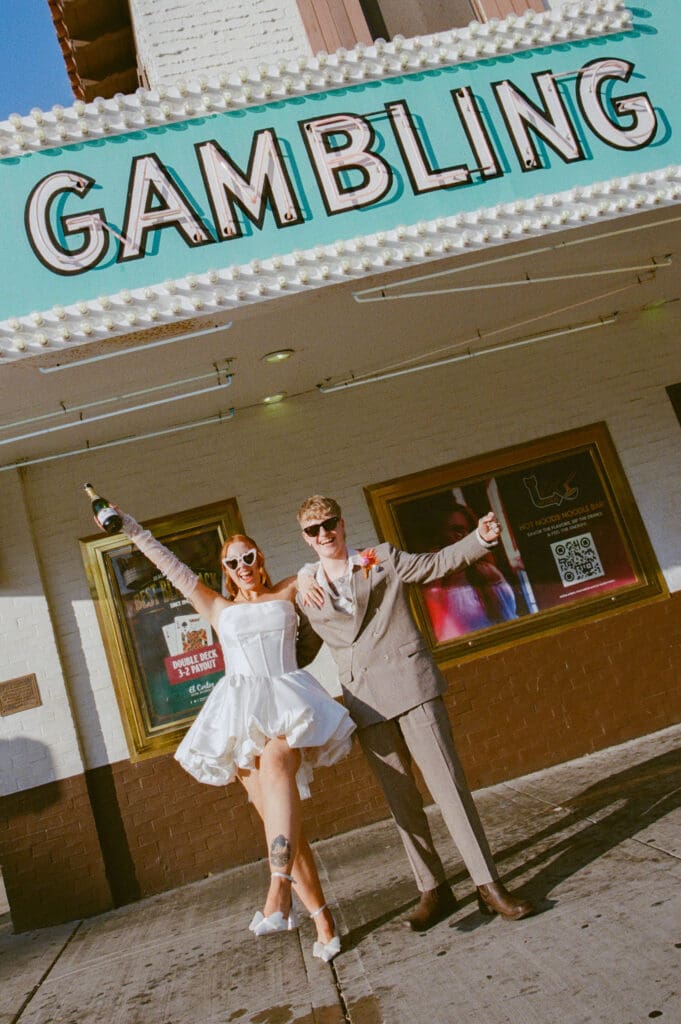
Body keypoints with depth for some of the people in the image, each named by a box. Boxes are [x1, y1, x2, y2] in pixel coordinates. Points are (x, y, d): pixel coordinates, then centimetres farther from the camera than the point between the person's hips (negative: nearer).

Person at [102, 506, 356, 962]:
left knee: (276, 764, -34)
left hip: (289, 700, -1)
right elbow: (172, 567, 18)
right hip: (243, 712, 1)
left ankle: (278, 890, -39)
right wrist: (133, 530, 16)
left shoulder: (287, 594, 18)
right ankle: (322, 916, 3)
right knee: (278, 817, -7)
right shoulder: (219, 608, 21)